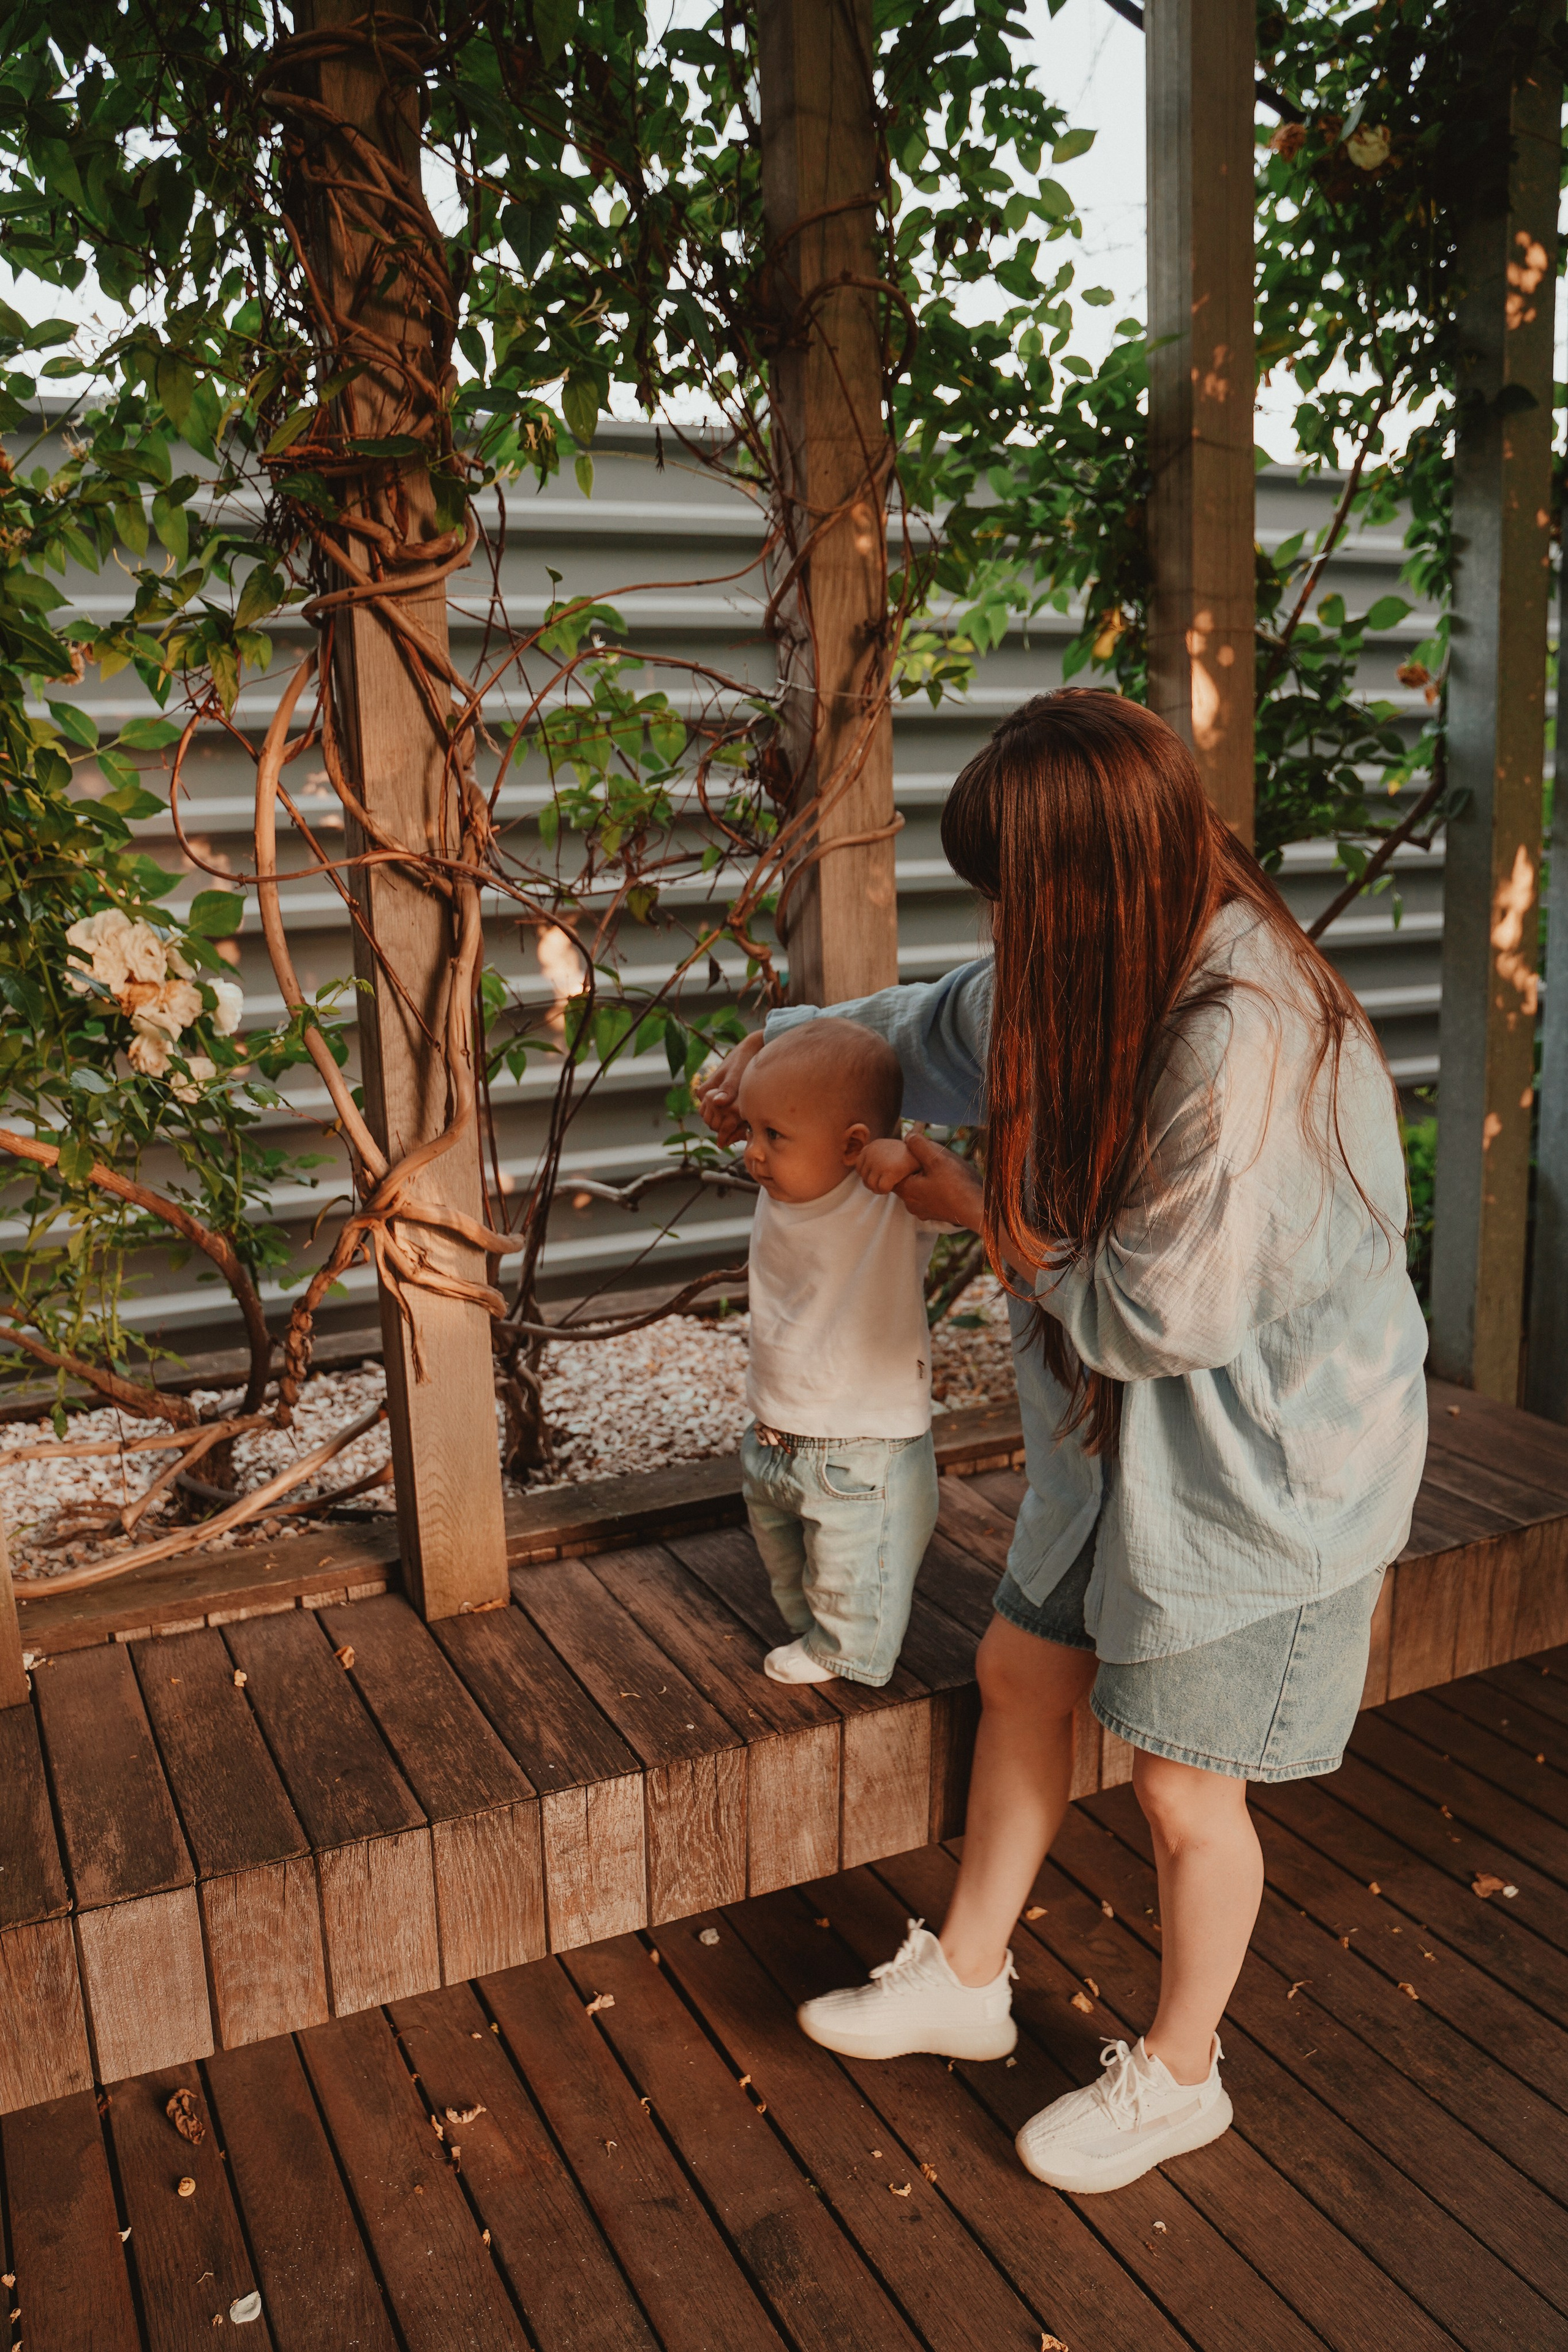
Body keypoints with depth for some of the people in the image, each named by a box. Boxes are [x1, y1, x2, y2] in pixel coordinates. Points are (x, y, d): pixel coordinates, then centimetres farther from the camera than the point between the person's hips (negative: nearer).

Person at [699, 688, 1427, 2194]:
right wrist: (775, 1044, 26)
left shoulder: (1249, 1049, -32)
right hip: (1129, 1438, 8)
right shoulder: (1099, 980, -4)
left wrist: (980, 1215, -12)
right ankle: (966, 1980, 41)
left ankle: (1177, 2074, 38)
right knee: (1020, 1677, 18)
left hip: (1264, 1472, -8)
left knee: (1183, 1789, 9)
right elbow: (934, 1027, 17)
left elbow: (1158, 1318, -26)